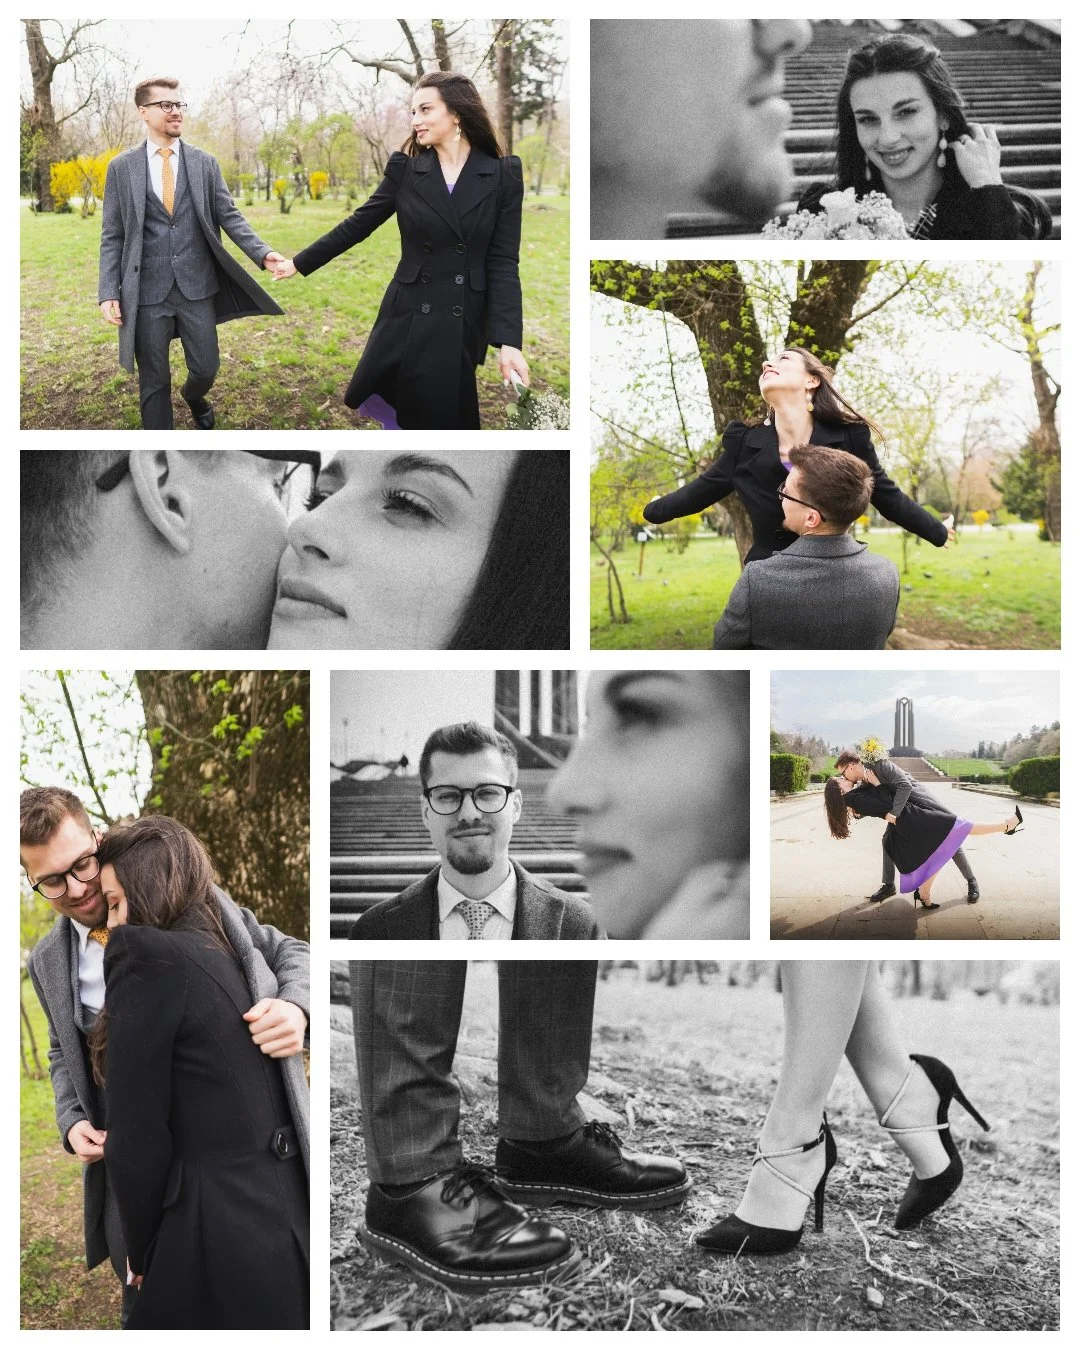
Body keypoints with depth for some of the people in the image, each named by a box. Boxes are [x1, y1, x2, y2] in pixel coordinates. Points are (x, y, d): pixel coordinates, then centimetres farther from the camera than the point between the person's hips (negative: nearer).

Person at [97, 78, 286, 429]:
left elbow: (229, 216, 4)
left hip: (197, 286, 2)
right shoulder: (121, 167, 2)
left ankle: (193, 397, 45)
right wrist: (108, 292, -6)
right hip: (147, 291, -1)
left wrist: (261, 253, -13)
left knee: (205, 368, 8)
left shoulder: (205, 163, 6)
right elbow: (112, 236, 2)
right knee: (153, 381, 4)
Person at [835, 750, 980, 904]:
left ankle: (971, 882, 15)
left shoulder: (883, 766, -28)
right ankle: (889, 885, 11)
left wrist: (893, 813, -40)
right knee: (888, 841, -1)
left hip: (923, 802, -7)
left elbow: (905, 786, -37)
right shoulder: (865, 784, -4)